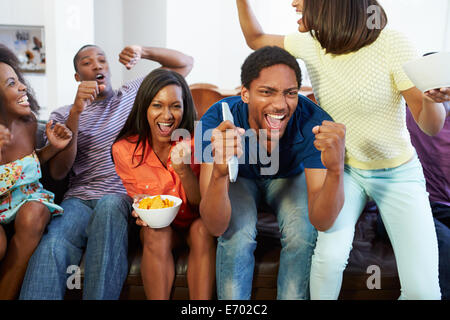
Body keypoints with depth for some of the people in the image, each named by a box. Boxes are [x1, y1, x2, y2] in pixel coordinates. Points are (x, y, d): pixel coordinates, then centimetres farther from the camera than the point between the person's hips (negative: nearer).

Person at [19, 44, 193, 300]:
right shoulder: (64, 115, 17)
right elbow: (58, 171, 1)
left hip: (125, 195, 0)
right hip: (79, 199, 1)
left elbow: (185, 63, 18)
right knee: (52, 246, -32)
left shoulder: (134, 94, 18)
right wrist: (76, 112, -9)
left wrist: (143, 52, 2)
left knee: (109, 205, -37)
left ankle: (98, 296, -30)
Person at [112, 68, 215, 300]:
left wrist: (184, 170, -32)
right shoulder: (124, 150, -12)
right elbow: (137, 196, 0)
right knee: (156, 234, -31)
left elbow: (202, 203, -13)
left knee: (202, 229, -31)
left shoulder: (196, 141, -15)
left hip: (194, 222, 0)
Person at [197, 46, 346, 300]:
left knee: (303, 234, -25)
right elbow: (216, 227, -37)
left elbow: (321, 221, -33)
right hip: (239, 178, -1)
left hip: (289, 176, 1)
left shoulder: (313, 123, -33)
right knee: (237, 236, -26)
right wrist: (219, 173, -58)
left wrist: (336, 170, -53)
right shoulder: (216, 123, -34)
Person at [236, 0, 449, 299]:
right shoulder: (311, 44, -6)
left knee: (423, 289, -12)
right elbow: (256, 38, 10)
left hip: (399, 172, -2)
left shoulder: (391, 44, -18)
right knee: (330, 255, -25)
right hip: (344, 169, 2)